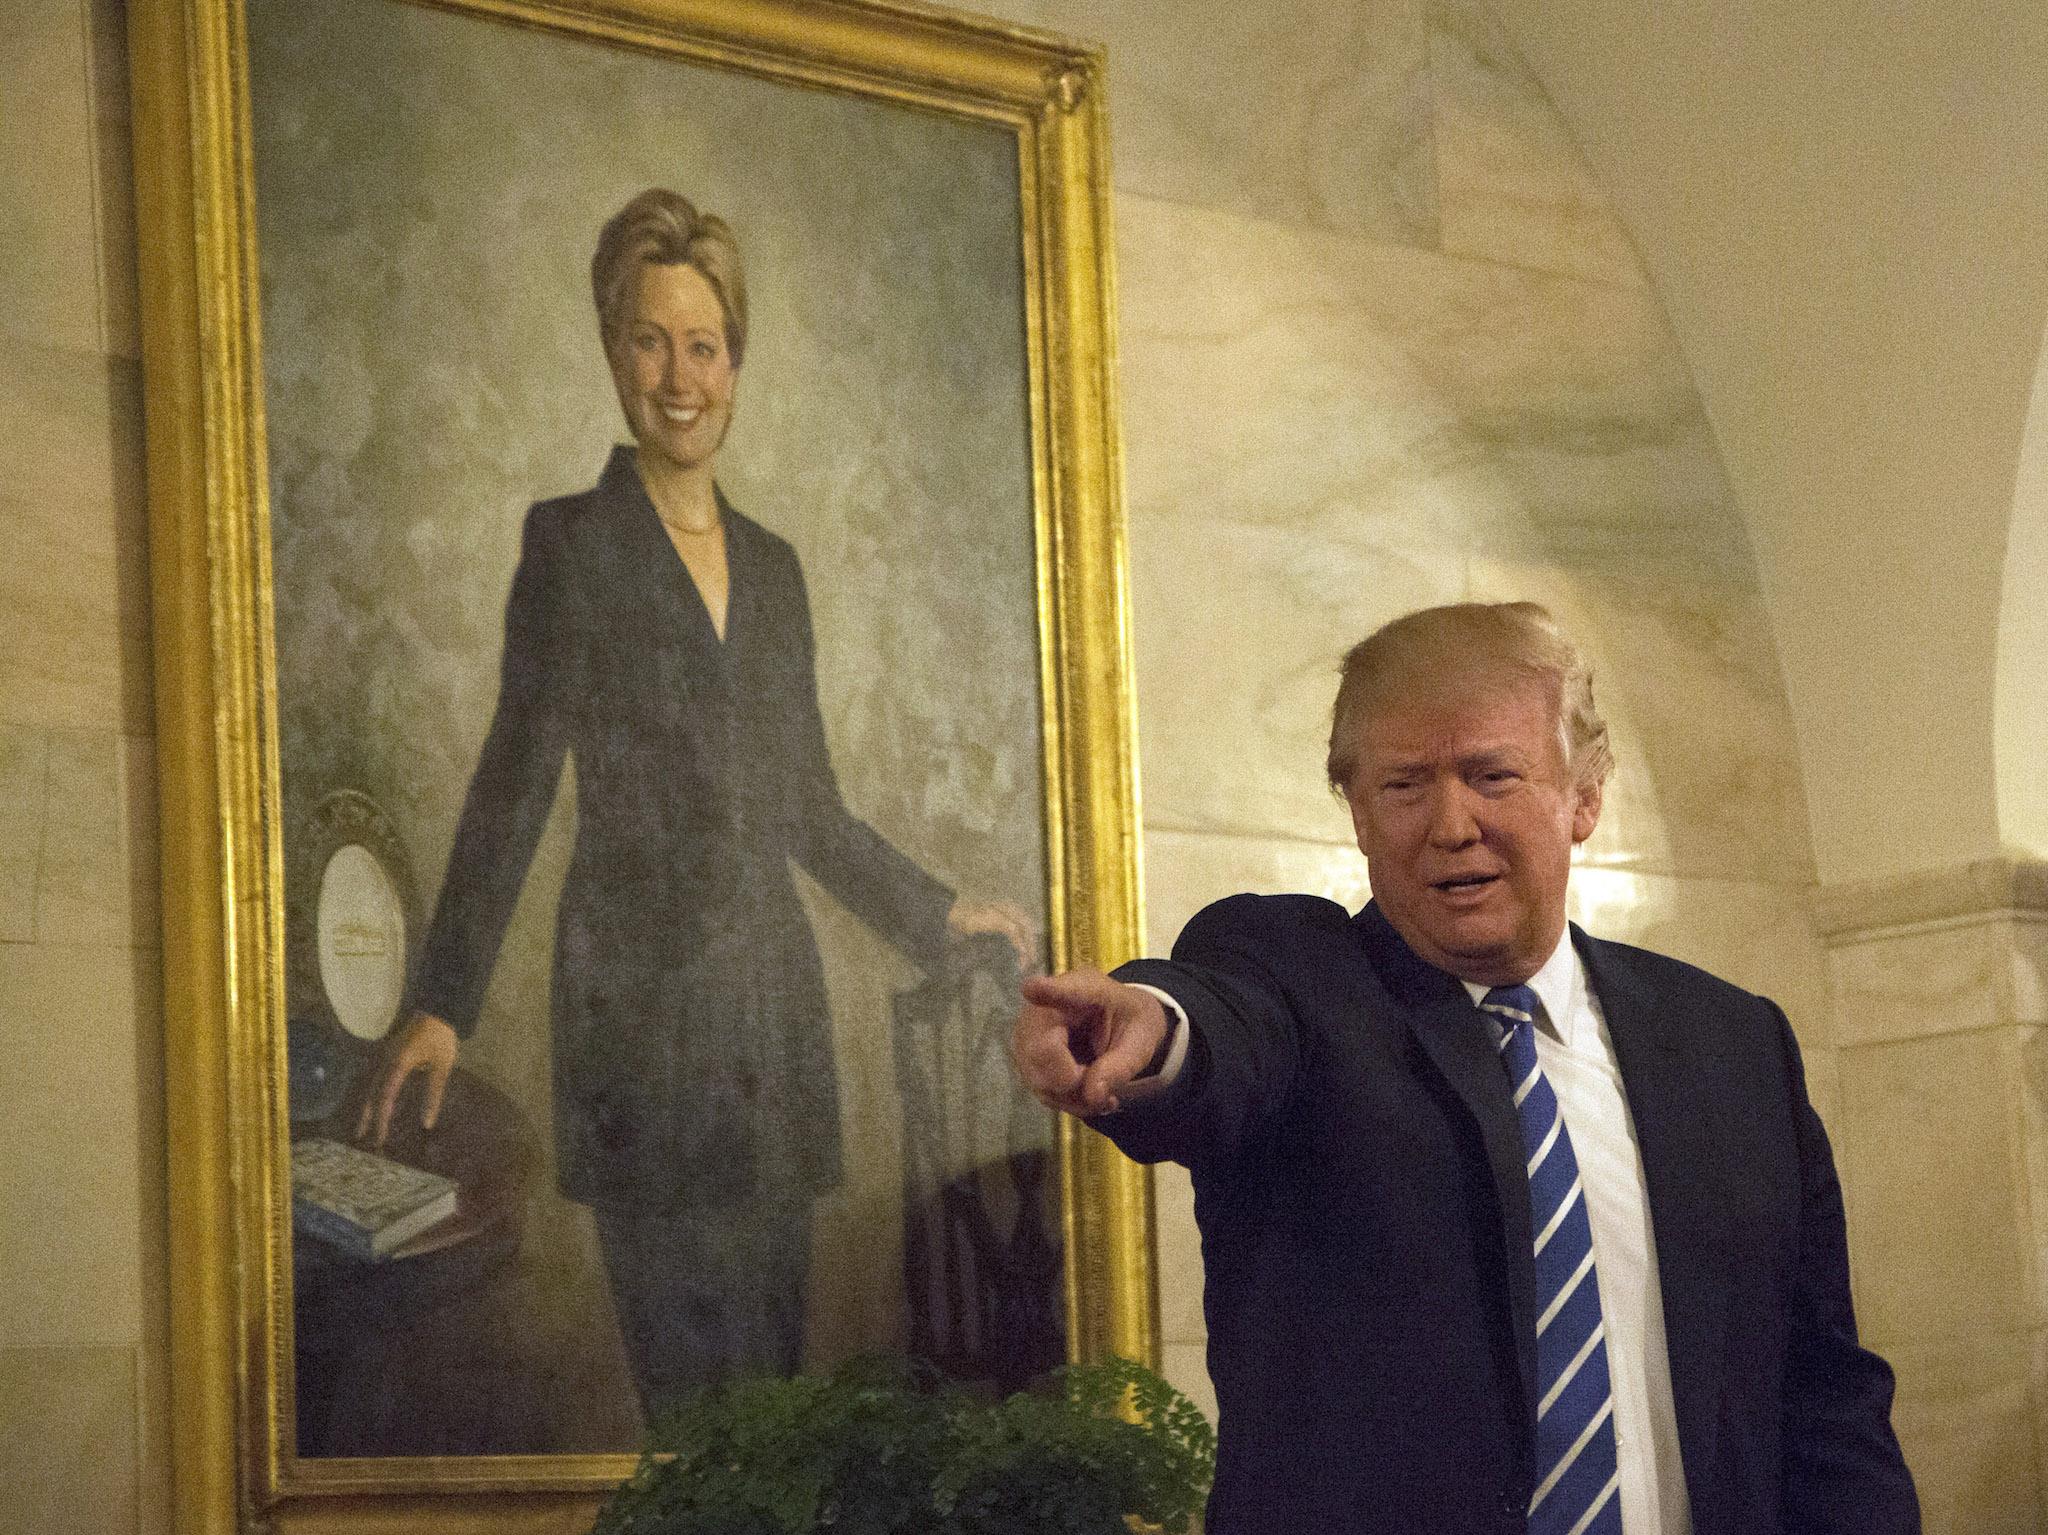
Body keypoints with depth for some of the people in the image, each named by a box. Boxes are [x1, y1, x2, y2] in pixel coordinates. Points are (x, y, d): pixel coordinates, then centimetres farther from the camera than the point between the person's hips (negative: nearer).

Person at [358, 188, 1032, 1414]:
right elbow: (516, 779, -3)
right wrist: (445, 1002, -11)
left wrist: (942, 915, 25)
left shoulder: (771, 563, 16)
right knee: (697, 1391, -11)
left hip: (769, 998, 5)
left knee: (779, 1364, 3)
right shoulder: (572, 542, 1)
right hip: (641, 1005, -5)